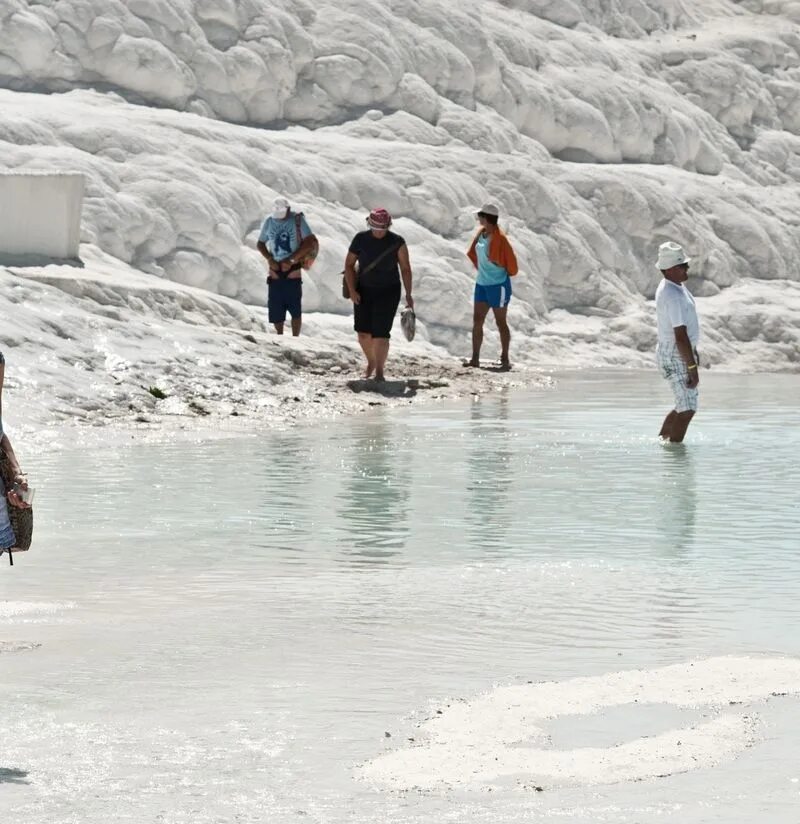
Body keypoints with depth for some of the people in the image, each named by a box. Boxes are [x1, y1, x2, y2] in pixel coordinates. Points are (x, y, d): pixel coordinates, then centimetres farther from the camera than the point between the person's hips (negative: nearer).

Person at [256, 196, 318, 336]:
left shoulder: (297, 220, -7)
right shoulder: (269, 222, 3)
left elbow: (310, 242, -11)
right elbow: (260, 243, 13)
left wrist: (291, 259, -13)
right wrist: (269, 259, -5)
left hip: (293, 270, -3)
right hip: (275, 271, 3)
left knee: (295, 309, 0)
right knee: (275, 310, 2)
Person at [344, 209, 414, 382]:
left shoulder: (397, 242, -7)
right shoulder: (360, 239, -2)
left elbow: (405, 269, -1)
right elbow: (349, 264, 4)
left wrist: (408, 294, -8)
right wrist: (352, 290, -6)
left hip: (389, 292, -2)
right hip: (364, 291, 2)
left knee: (380, 333, -11)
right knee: (363, 333, 2)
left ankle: (379, 371, -2)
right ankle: (371, 361, 30)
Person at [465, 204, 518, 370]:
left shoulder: (499, 238, -19)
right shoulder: (481, 234, 5)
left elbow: (510, 260, -16)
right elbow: (474, 253, 21)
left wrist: (506, 272, 0)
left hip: (498, 284, -8)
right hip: (482, 283, 8)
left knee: (501, 322, 0)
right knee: (477, 320, 5)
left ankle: (505, 359, 8)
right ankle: (475, 358, 8)